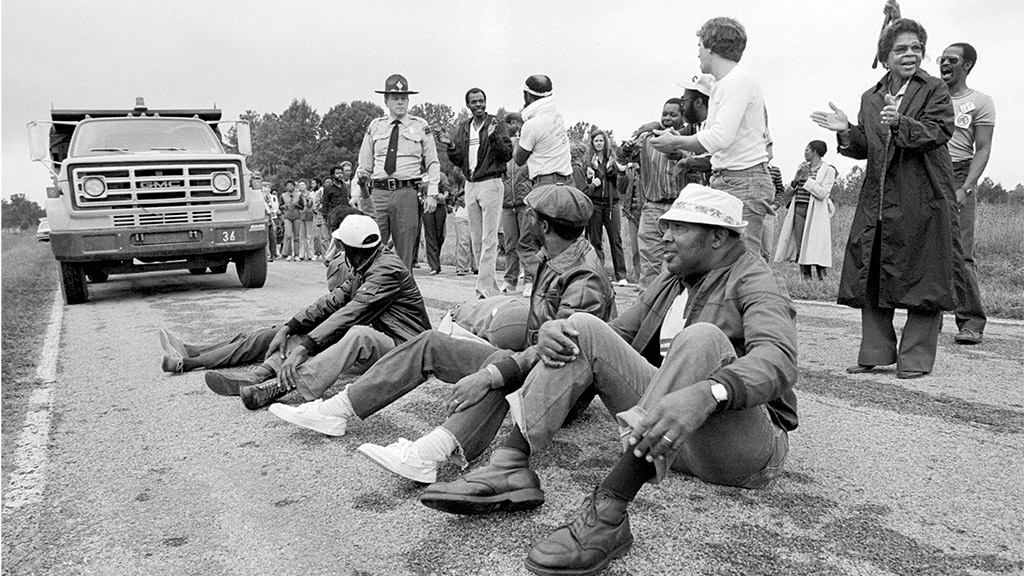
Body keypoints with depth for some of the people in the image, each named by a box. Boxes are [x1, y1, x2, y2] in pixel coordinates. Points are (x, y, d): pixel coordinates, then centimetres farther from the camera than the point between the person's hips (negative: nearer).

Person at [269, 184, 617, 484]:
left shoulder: (584, 282, -22)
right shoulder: (551, 258, 6)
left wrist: (489, 375, -43)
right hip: (530, 358, 9)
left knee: (500, 362, -42)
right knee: (431, 343, -3)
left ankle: (429, 453, -59)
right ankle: (339, 411, -6)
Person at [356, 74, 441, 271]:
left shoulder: (420, 126, 8)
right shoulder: (374, 126, 13)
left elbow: (433, 163, 7)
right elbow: (365, 164, 17)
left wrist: (432, 194, -3)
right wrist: (361, 176, 1)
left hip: (407, 193, -1)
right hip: (378, 192, 1)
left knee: (405, 250, 2)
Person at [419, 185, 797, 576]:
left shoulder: (754, 283, -8)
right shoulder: (672, 280, 14)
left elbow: (778, 360, -28)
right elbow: (617, 334, 11)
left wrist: (706, 394, -49)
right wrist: (555, 331, -11)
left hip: (745, 452, -6)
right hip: (668, 438, 6)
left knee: (701, 339, -35)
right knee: (583, 329, -7)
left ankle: (607, 513, -38)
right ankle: (511, 469, -20)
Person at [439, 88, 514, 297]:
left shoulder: (496, 125, -1)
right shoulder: (462, 129, 14)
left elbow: (507, 154, -9)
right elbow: (459, 161, 13)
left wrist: (493, 137, -22)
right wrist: (451, 146, -4)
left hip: (490, 184, -6)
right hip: (470, 185, 6)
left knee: (488, 240, -9)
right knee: (476, 240, 8)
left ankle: (484, 288, -11)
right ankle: (492, 289, 16)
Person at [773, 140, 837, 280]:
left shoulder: (828, 170, 0)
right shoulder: (804, 166, 17)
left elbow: (823, 193, -11)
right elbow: (794, 188, 18)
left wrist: (807, 178, -11)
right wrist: (798, 176, 0)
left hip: (815, 212, -5)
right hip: (799, 209, 6)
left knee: (816, 247, -11)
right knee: (800, 248, 1)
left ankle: (823, 279, -7)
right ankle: (805, 278, 6)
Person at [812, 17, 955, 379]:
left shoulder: (935, 90, 2)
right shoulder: (871, 98, 16)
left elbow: (939, 132, -13)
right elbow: (865, 148, 13)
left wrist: (900, 123, -28)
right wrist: (847, 132, -6)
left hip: (921, 197, -5)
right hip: (877, 198, 5)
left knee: (920, 277, 0)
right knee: (871, 276, 6)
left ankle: (916, 358, 9)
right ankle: (876, 353, 16)